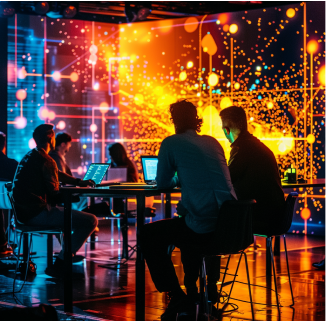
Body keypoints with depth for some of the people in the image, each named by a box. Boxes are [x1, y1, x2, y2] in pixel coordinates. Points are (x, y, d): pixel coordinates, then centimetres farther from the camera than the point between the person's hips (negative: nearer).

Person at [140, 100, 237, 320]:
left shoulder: (172, 143, 1)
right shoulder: (213, 142, 18)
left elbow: (163, 183, 8)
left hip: (204, 229, -7)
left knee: (148, 235, 17)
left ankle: (177, 298, 13)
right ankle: (192, 294, 38)